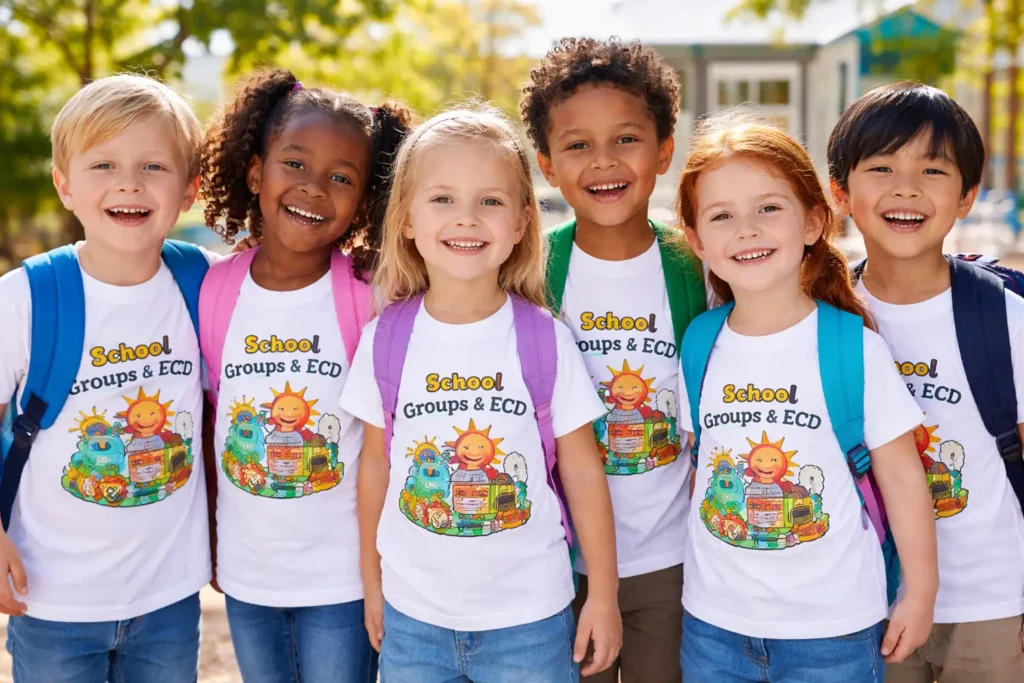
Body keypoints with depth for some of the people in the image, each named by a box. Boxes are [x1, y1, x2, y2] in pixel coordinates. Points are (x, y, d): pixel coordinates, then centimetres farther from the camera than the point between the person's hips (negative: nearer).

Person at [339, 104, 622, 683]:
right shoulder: (385, 339, -4)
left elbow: (582, 470, -3)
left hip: (530, 617, -1)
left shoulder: (546, 340, -9)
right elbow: (375, 464, 5)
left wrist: (604, 595, 0)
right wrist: (371, 582, 10)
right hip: (412, 614, 2)